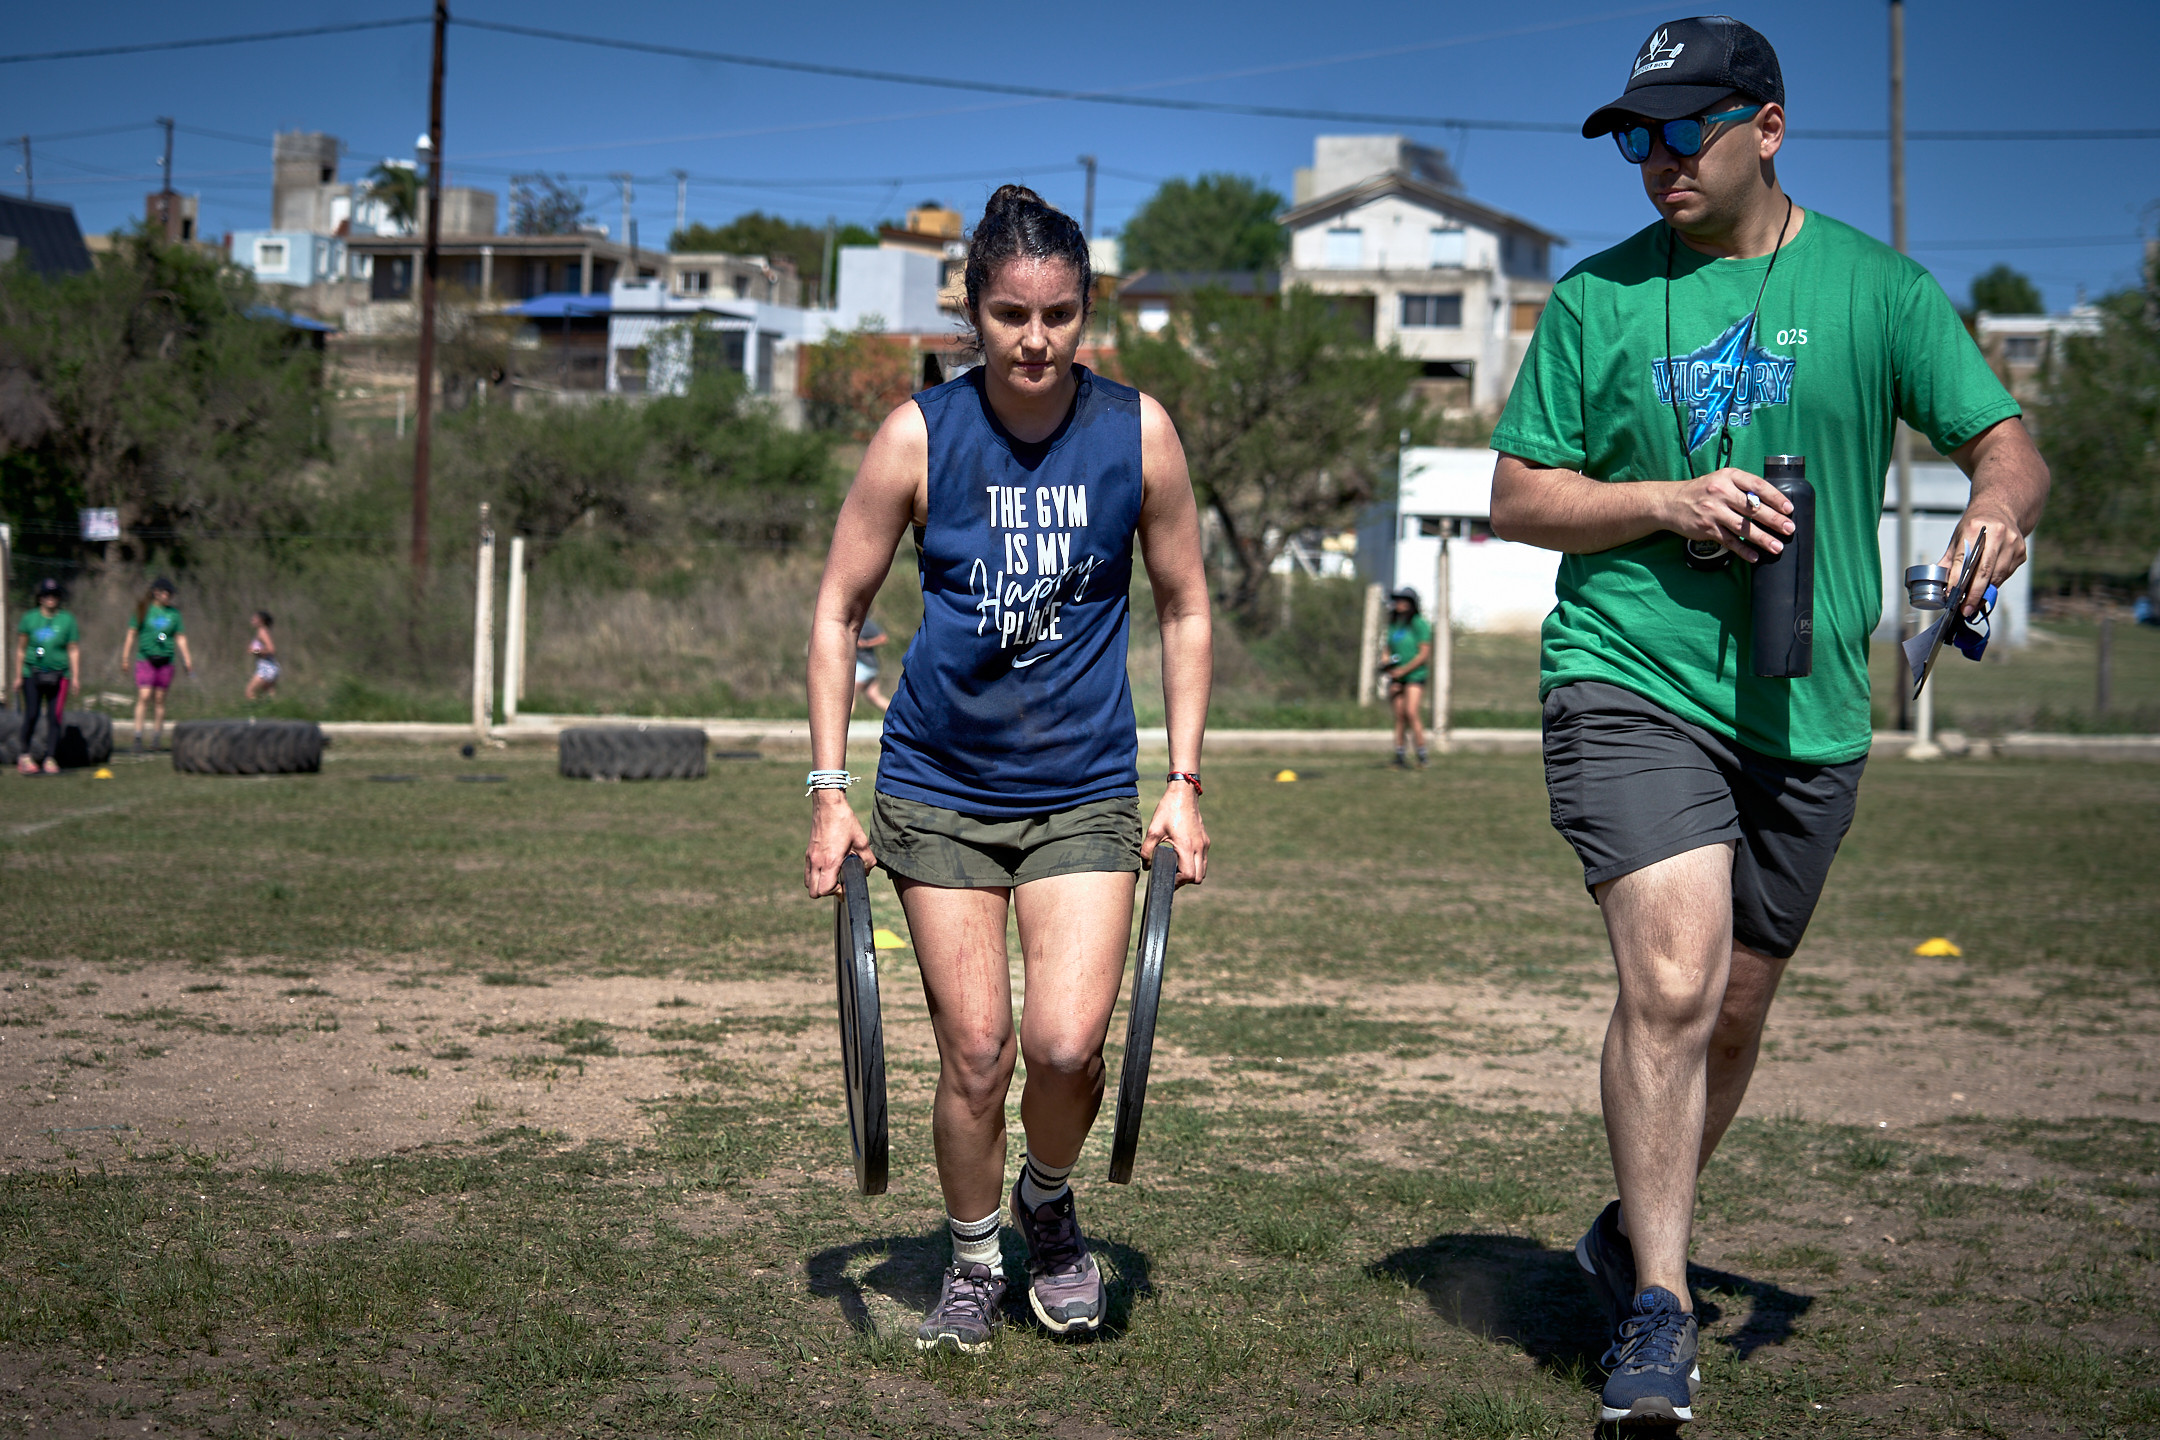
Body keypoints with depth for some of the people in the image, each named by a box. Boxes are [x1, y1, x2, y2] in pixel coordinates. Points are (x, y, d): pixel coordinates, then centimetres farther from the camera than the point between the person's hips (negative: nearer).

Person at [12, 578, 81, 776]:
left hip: (59, 676, 0)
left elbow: (74, 650, 6)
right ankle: (25, 755, 7)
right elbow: (21, 649, 10)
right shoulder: (30, 619, 5)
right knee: (31, 715, -8)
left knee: (55, 716, -4)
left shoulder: (67, 620, 5)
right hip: (33, 673, 0)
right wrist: (18, 675, 8)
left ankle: (49, 758, 4)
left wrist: (75, 676, 0)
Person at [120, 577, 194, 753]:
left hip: (166, 660, 2)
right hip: (145, 659, -2)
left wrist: (187, 659, 9)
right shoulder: (143, 610, 2)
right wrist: (125, 657, 4)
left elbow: (180, 638, 14)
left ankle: (158, 734, 18)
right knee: (143, 696, -12)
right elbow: (132, 634, 6)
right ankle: (138, 736, -12)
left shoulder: (174, 613, 9)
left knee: (160, 699, 5)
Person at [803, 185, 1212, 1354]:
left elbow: (1184, 611, 6)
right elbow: (838, 612, 1)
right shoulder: (919, 436, -9)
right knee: (974, 1052, 0)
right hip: (938, 786, 0)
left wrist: (1184, 781, 2)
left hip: (1085, 788, 0)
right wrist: (830, 790, -3)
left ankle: (1049, 1203, 20)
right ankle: (972, 1261, 25)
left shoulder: (1138, 433, -6)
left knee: (1066, 1041, -13)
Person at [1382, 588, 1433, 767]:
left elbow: (1424, 654, -11)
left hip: (1415, 675, -6)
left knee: (1412, 712, -18)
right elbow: (1389, 652, 17)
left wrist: (1403, 670, -15)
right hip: (1397, 677, 6)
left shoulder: (1419, 624, -8)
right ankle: (1399, 757, 5)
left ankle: (1422, 757, -13)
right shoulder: (1393, 625, 12)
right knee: (1399, 716, 2)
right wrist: (1392, 678, 2)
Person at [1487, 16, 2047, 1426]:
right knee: (1671, 980, -19)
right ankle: (1658, 1309, -9)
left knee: (1734, 1012, 12)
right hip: (1630, 684, -2)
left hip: (1810, 714, 3)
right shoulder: (1597, 295, 3)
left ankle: (1636, 1230, 36)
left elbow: (2008, 443, 3)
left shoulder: (1875, 286, 4)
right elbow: (1518, 498, 5)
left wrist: (2001, 501, -22)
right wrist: (1668, 502, -12)